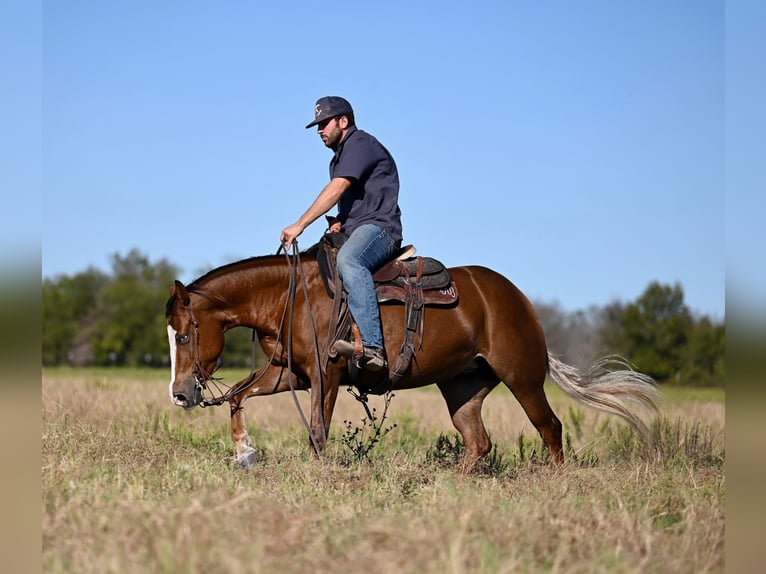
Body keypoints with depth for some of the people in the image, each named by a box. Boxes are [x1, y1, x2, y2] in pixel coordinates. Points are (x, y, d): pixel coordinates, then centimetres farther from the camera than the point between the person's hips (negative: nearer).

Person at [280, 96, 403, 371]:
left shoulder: (361, 145, -7)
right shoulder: (339, 157, 25)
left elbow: (335, 191, -19)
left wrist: (300, 225, -21)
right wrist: (338, 225, 10)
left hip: (378, 228, -11)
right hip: (355, 233, 11)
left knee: (348, 258, -39)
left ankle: (372, 347, -51)